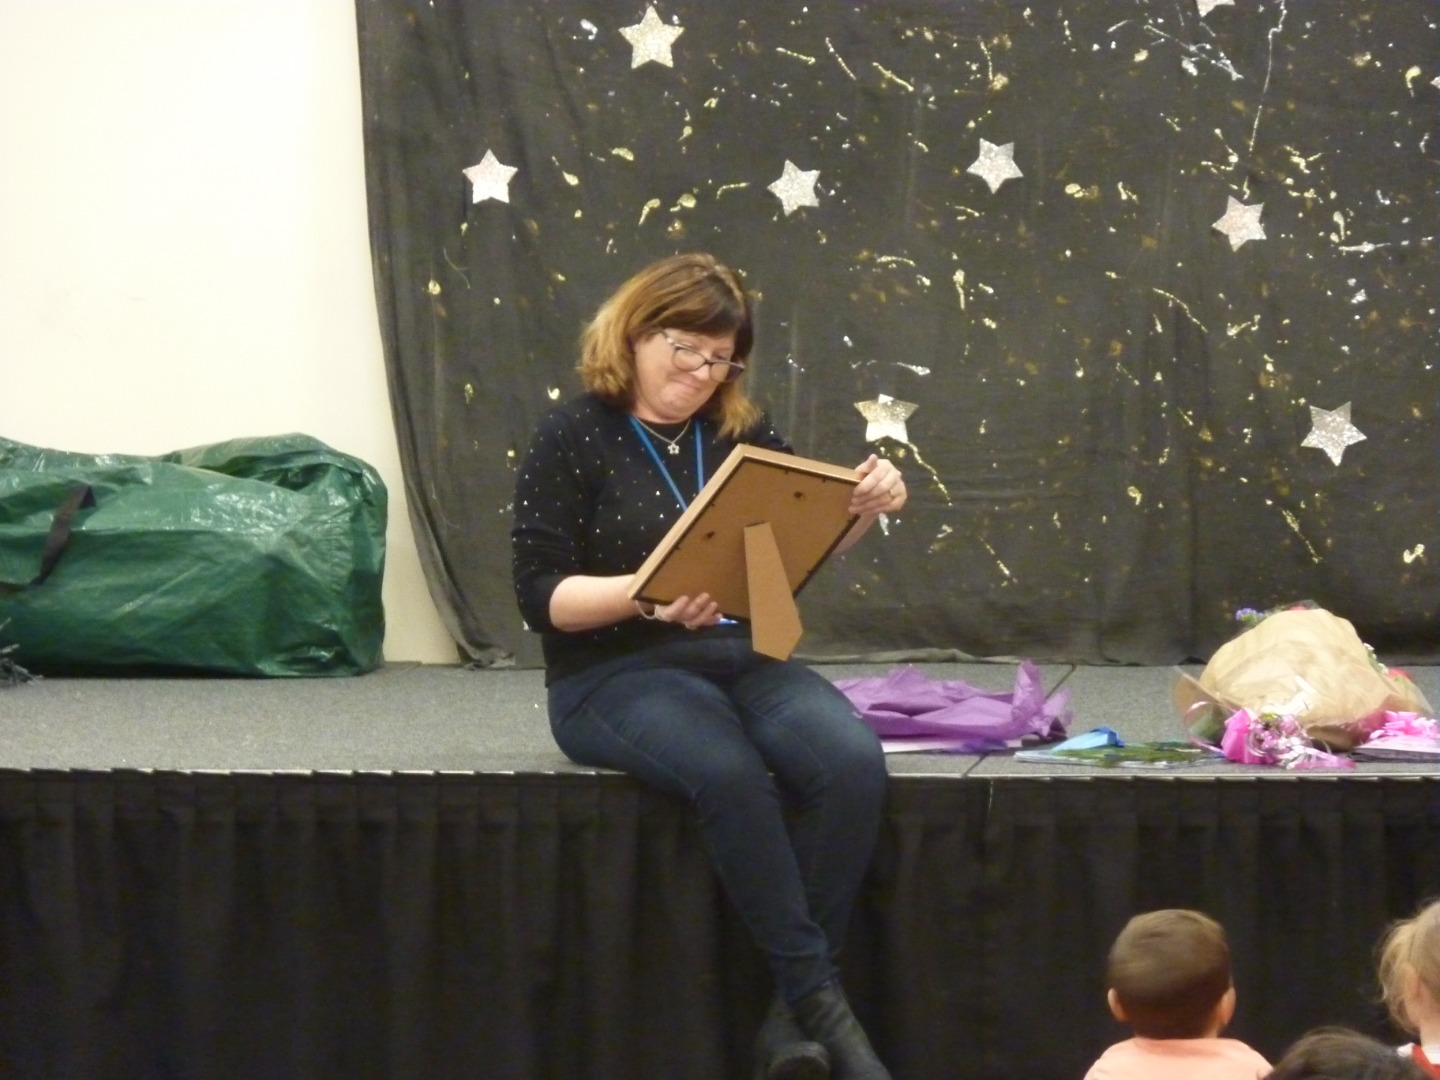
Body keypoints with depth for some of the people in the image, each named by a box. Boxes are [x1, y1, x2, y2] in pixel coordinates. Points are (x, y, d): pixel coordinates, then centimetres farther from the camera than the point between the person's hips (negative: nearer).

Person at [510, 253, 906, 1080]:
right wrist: (647, 592, -26)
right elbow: (543, 594, -8)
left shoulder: (741, 434, 13)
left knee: (852, 758, -27)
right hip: (614, 675, -5)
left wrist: (868, 506, -15)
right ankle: (819, 1000, -27)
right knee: (730, 772, -37)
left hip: (742, 660, 5)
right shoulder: (575, 437, -2)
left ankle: (793, 1012, -23)